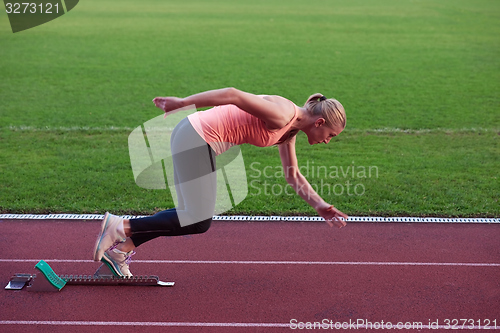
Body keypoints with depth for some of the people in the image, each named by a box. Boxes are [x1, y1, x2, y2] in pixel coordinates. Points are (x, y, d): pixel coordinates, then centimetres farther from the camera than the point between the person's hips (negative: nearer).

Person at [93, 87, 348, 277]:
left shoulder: (290, 130, 14)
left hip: (196, 139, 10)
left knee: (192, 216, 12)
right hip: (197, 137, -10)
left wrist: (322, 207, 18)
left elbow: (293, 176, 22)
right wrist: (182, 102, -23)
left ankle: (120, 249, 14)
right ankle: (119, 227, -4)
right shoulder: (282, 114, -16)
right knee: (199, 221, -8)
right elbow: (234, 95, -23)